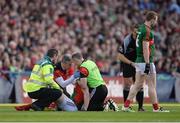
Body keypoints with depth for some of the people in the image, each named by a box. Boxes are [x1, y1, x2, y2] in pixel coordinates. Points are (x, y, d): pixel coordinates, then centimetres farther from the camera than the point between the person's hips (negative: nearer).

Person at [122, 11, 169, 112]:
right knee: (152, 85, -1)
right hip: (146, 61, -9)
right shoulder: (147, 31, -16)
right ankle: (156, 108, 5)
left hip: (139, 61, 9)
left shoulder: (141, 29, 14)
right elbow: (145, 48, -21)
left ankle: (126, 106, 6)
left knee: (138, 85, 10)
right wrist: (147, 64, -22)